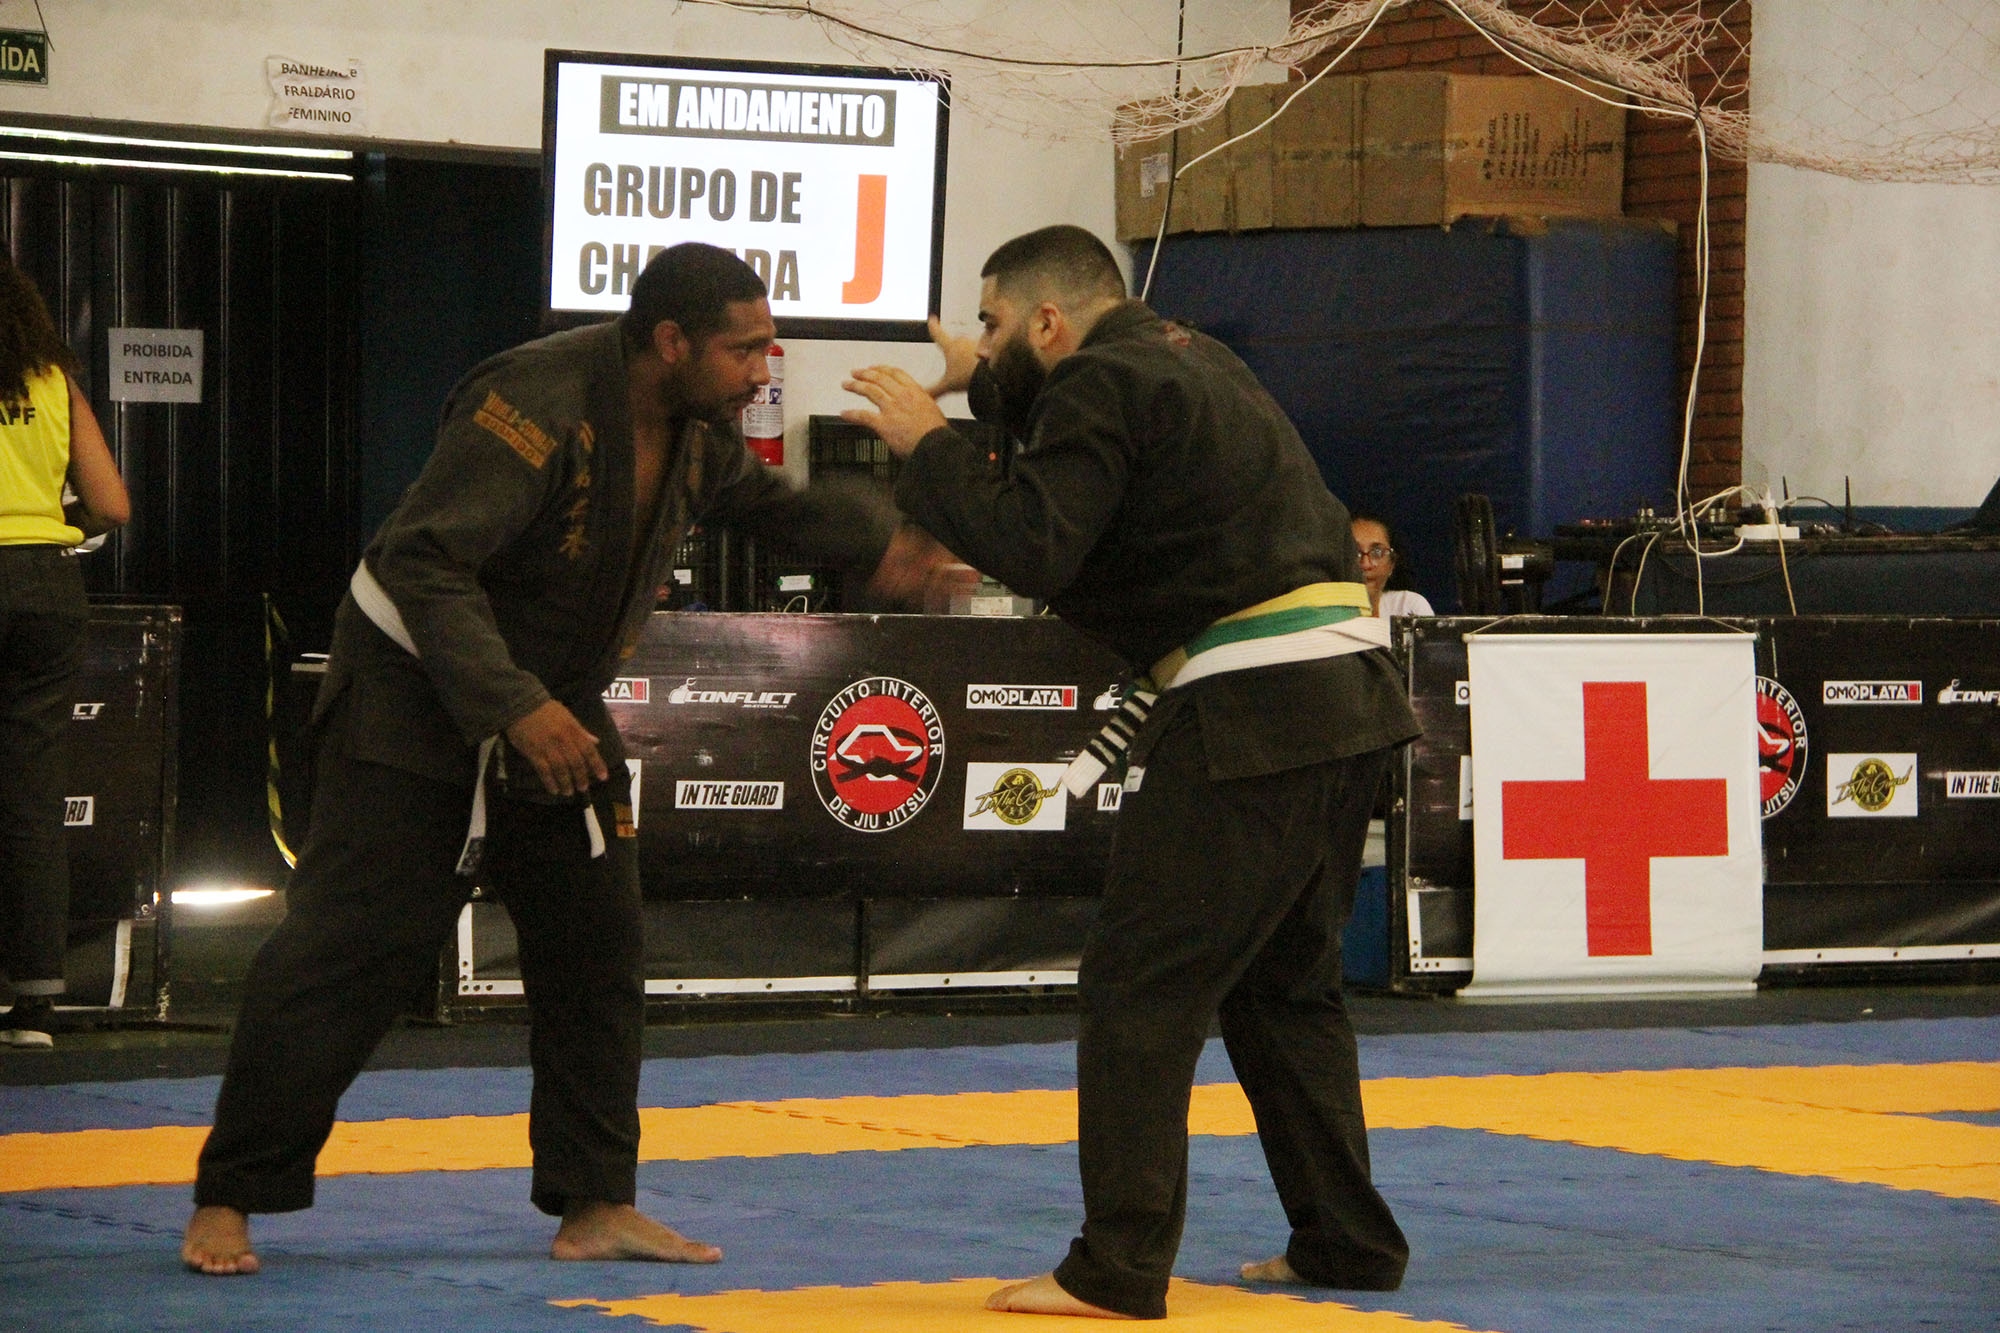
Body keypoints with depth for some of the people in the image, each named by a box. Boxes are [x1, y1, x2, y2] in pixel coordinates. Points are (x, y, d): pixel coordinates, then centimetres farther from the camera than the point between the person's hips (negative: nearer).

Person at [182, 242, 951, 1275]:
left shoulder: (698, 423, -2)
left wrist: (879, 540, 1)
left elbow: (750, 495, 19)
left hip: (553, 706, 8)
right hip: (415, 696, -8)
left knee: (595, 949, 7)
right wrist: (514, 707, -37)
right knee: (347, 950, -9)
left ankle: (595, 1205, 16)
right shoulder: (538, 406, -29)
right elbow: (423, 560, -31)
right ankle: (226, 1203, -1)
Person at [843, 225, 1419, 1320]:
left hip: (1251, 714, -10)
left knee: (1139, 989, -5)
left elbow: (1031, 544, -19)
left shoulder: (1105, 386, -9)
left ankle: (1117, 1271, -6)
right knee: (1283, 980, 20)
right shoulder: (1183, 356, 20)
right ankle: (1346, 1242, 23)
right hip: (1348, 697, 10)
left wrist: (928, 445, -8)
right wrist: (987, 385, 36)